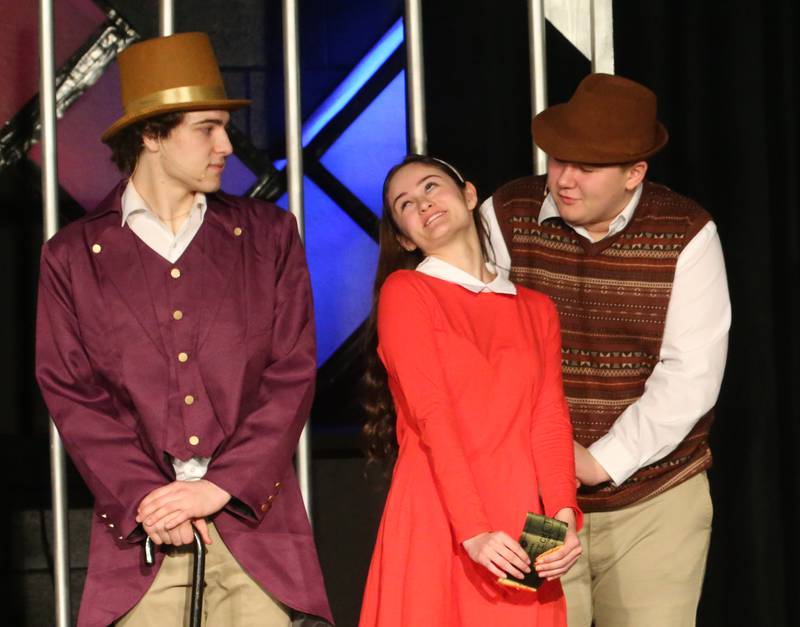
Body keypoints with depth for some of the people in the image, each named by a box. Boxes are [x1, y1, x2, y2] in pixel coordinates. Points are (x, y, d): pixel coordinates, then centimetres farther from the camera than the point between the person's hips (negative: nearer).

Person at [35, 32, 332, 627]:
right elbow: (72, 395, 3)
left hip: (253, 519, 1)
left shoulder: (269, 234, 11)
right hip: (141, 530, 0)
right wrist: (143, 498, -10)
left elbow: (293, 375, 5)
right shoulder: (72, 255, 9)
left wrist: (220, 486, -7)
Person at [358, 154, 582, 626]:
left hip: (518, 528, 3)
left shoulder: (537, 309, 15)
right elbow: (431, 415, -9)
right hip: (436, 519, -3)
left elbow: (550, 419, 4)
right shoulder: (403, 292, 2)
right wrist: (473, 532, -19)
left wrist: (562, 514, -13)